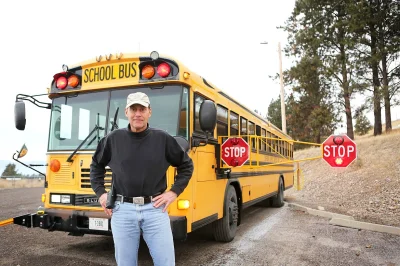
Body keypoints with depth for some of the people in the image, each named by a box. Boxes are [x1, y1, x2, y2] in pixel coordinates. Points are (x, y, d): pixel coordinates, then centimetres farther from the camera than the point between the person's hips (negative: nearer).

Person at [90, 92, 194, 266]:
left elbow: (186, 166, 11)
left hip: (155, 209, -1)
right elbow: (96, 166, 20)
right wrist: (100, 192, 10)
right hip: (122, 211, 1)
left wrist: (174, 192, 2)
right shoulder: (113, 139, 3)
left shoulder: (163, 139, 0)